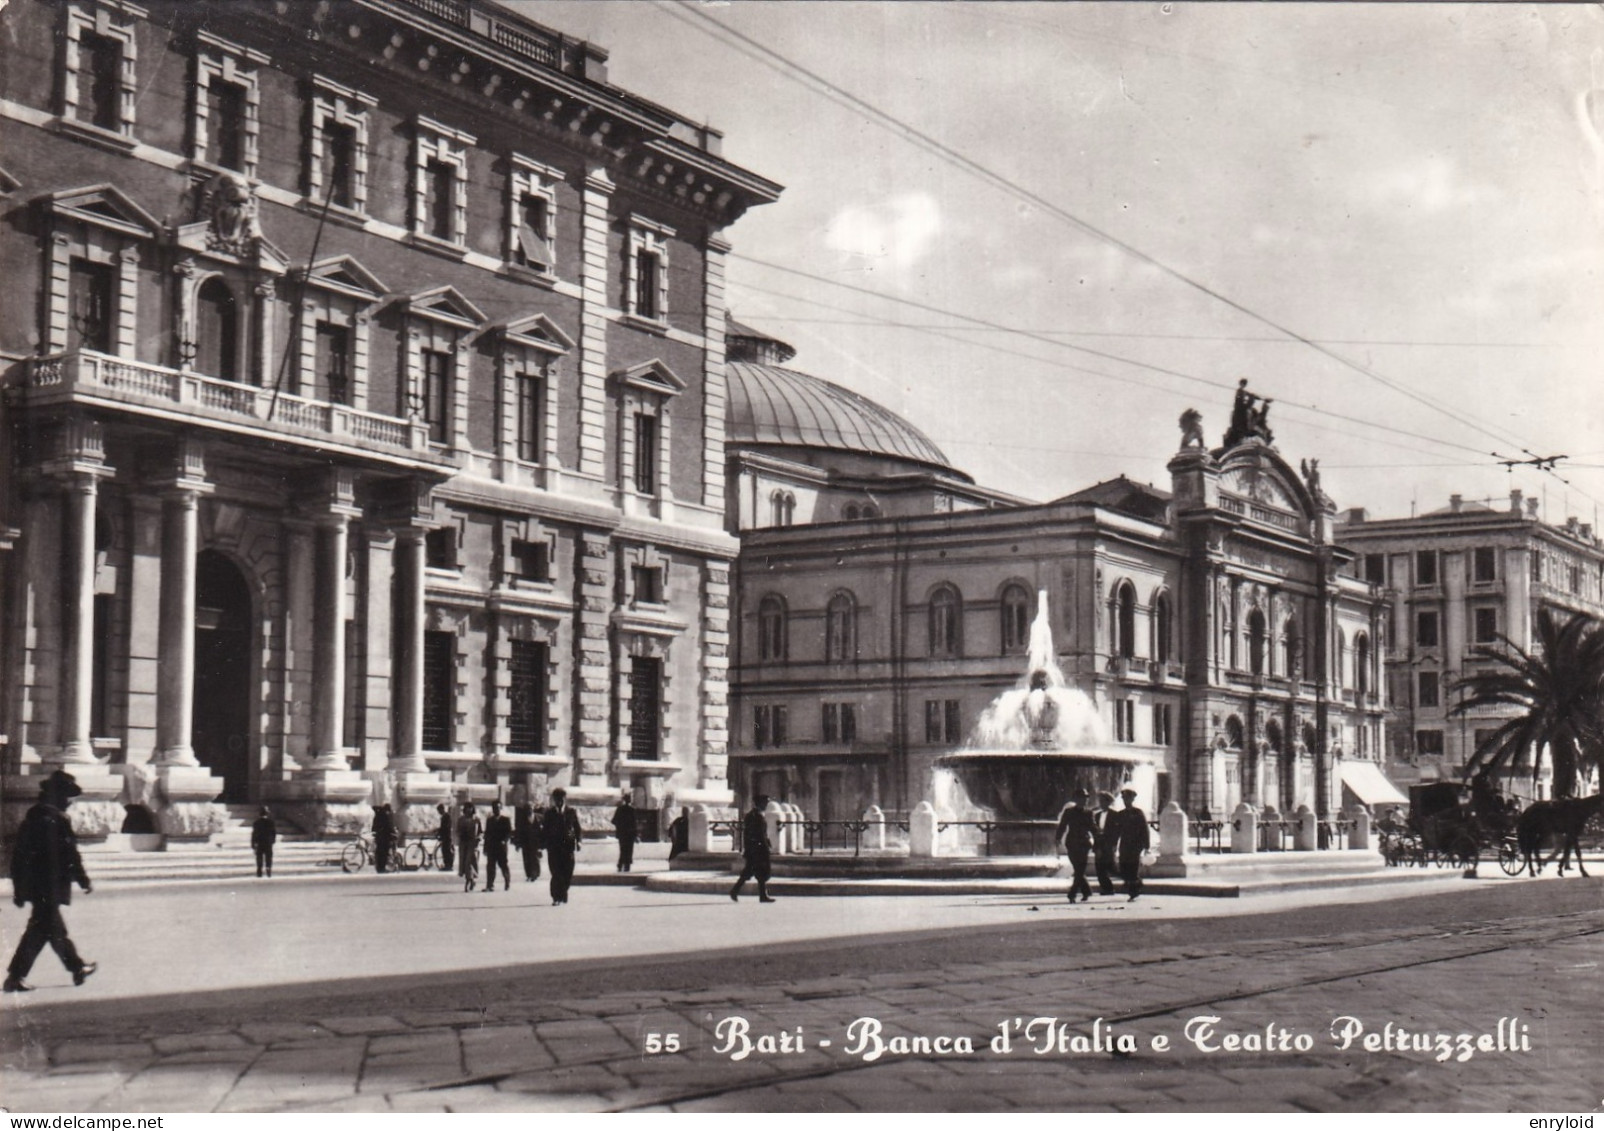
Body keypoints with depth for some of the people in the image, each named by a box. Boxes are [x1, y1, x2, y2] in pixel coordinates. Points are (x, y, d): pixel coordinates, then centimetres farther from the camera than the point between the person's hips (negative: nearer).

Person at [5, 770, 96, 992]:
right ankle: (15, 977, -5)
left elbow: (18, 853, 14)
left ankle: (77, 968, 28)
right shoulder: (57, 821, -16)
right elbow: (70, 855, -15)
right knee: (40, 930, -4)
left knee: (55, 927, 17)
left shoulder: (31, 818, 10)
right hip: (50, 886, -9)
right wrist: (84, 881, -6)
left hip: (31, 883, 9)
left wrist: (18, 886, 19)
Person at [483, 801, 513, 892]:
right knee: (490, 866, -4)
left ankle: (507, 884, 18)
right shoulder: (489, 821, 14)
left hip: (501, 847, -3)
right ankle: (490, 885, -7)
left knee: (503, 865, 1)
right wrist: (485, 847, 9)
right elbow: (486, 834, 14)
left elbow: (509, 833, -2)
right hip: (491, 847, 3)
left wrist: (504, 841, -18)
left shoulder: (505, 820, 3)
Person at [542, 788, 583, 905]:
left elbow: (577, 828, 8)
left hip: (567, 847, 1)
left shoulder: (571, 812, 7)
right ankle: (556, 898, -5)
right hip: (553, 848, -1)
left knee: (567, 875, 3)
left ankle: (562, 896, 23)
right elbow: (545, 830, 8)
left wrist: (579, 841, -6)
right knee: (556, 874, -9)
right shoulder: (549, 813, 7)